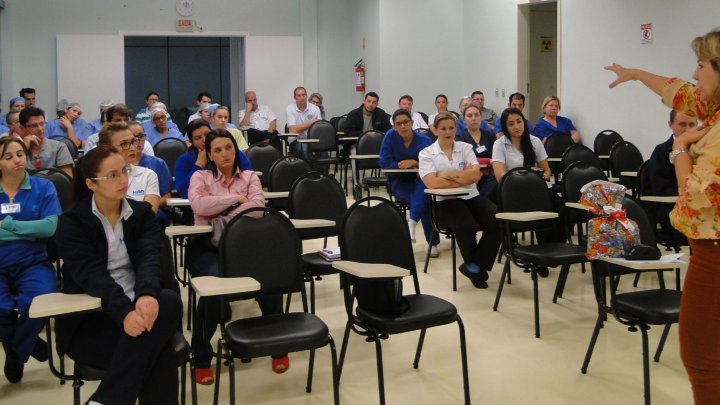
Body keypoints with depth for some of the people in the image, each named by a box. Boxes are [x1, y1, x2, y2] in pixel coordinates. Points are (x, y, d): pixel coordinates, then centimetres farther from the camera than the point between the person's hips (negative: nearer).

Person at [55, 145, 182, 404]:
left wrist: (147, 295, -33)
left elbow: (149, 258, -10)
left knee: (169, 300, -34)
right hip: (89, 318, -4)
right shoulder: (71, 222, -2)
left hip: (138, 303, 4)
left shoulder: (142, 213, 8)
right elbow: (90, 274, -18)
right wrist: (124, 312, -36)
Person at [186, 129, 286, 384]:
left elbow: (258, 208, -8)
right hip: (206, 246, -1)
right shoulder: (200, 177, 7)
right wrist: (237, 198, -6)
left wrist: (219, 211, -13)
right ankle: (201, 357, -12)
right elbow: (199, 205, -15)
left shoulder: (250, 177, 12)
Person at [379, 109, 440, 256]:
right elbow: (384, 162, -7)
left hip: (419, 179, 1)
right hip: (399, 181, -1)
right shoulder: (390, 136, -4)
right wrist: (404, 165, -15)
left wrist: (413, 163, -22)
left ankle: (412, 223, -44)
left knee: (423, 186, -38)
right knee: (424, 199, -30)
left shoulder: (424, 140, -4)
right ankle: (432, 242, -31)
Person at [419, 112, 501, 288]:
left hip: (472, 197, 4)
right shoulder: (426, 153, 2)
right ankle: (475, 265, -1)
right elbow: (432, 183, -14)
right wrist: (463, 177, -8)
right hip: (446, 201, -3)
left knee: (497, 220, -24)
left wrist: (448, 174, -10)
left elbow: (476, 175, -3)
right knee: (466, 226, -33)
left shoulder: (466, 147, 11)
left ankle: (474, 266, -7)